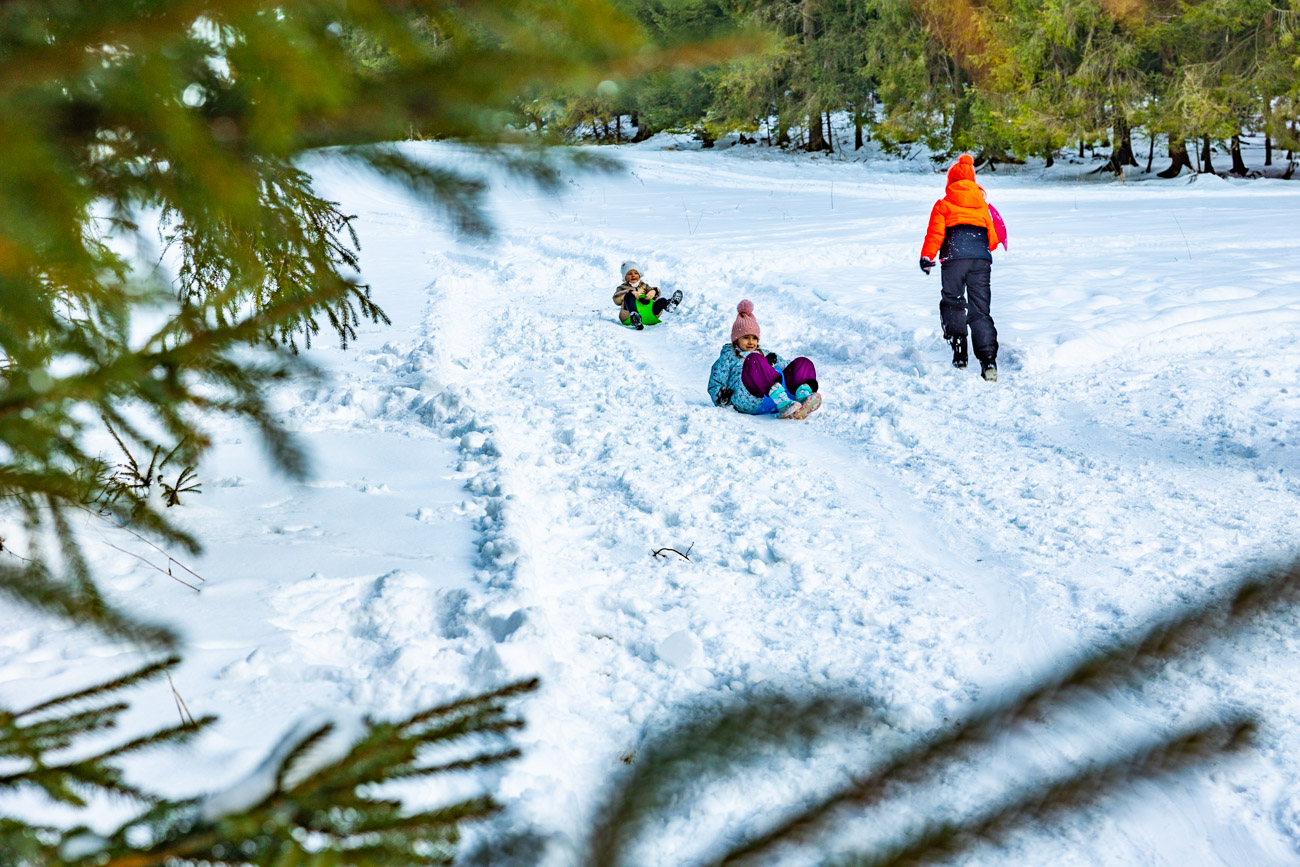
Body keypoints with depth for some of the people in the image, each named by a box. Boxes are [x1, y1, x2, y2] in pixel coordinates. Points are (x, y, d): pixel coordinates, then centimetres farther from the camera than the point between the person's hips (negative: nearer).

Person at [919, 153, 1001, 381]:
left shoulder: (943, 204, 11)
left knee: (953, 303, 9)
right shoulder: (982, 205, 20)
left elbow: (935, 233, -1)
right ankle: (988, 359, -10)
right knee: (980, 311, 3)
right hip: (982, 259, 3)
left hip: (954, 258, -3)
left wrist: (926, 257, 1)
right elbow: (993, 238, 21)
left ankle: (959, 354, -5)